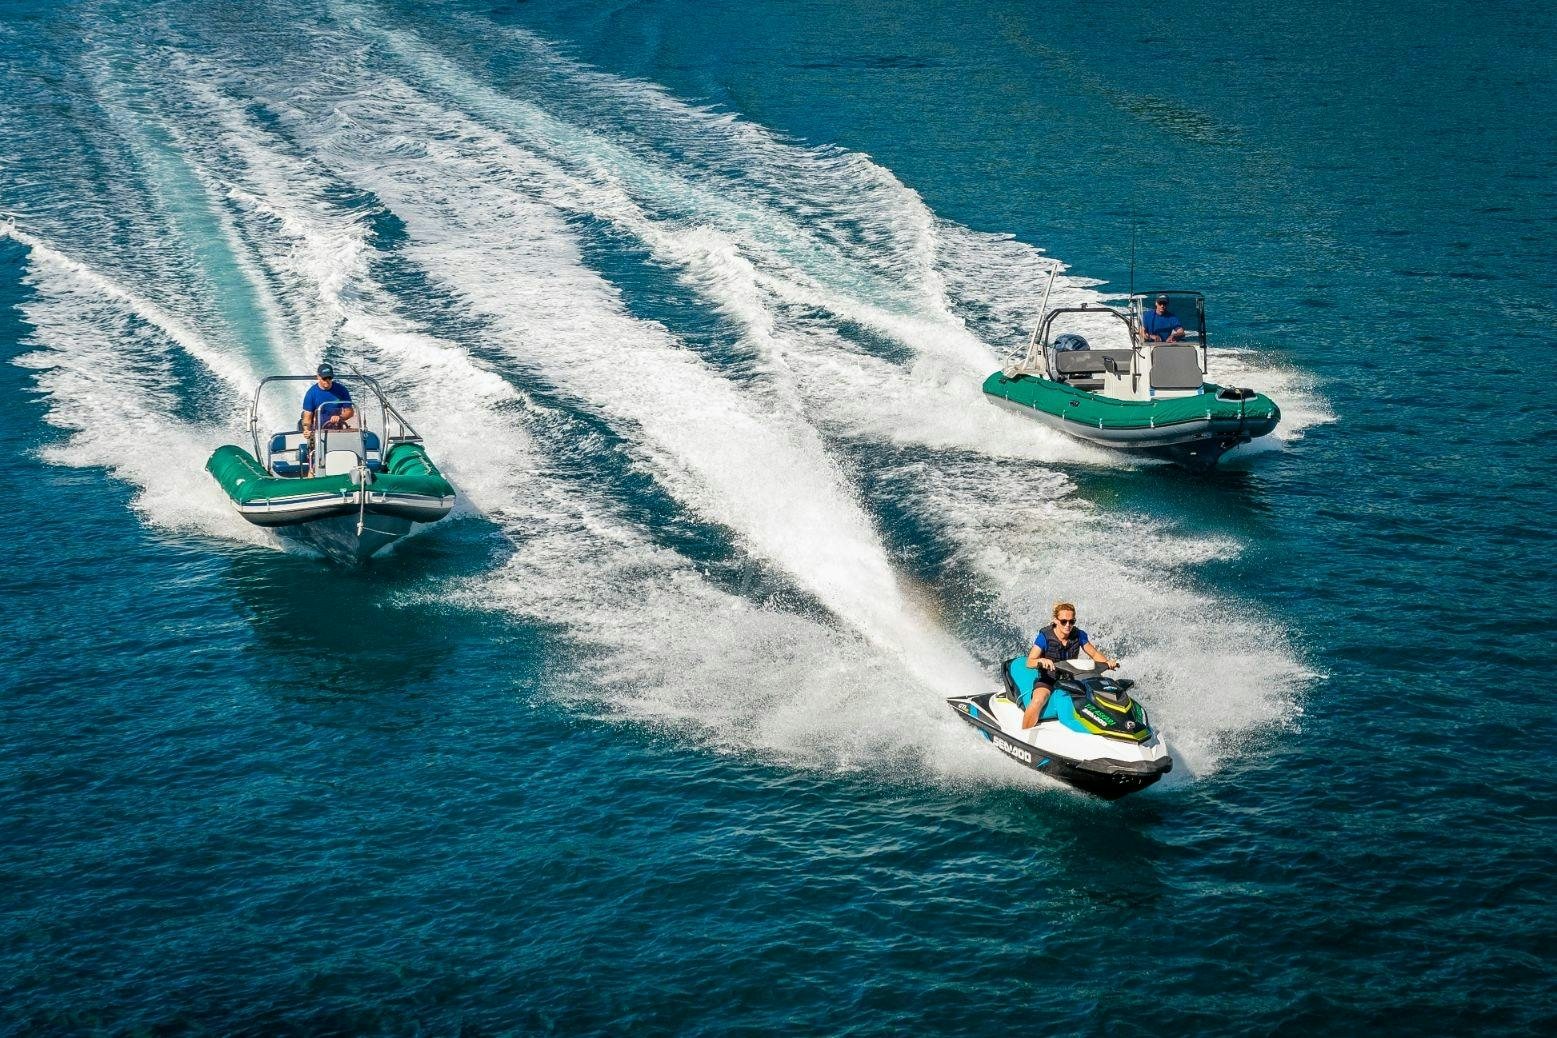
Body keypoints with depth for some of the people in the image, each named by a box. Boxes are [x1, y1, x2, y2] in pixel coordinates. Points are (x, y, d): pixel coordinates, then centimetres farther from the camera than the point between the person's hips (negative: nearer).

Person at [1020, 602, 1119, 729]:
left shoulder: (1079, 635, -1)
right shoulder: (1045, 636, -13)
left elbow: (1094, 653, 7)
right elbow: (1030, 662, -18)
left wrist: (1108, 662, -15)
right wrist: (1041, 661, -42)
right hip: (1048, 679, -4)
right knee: (1038, 700, -35)